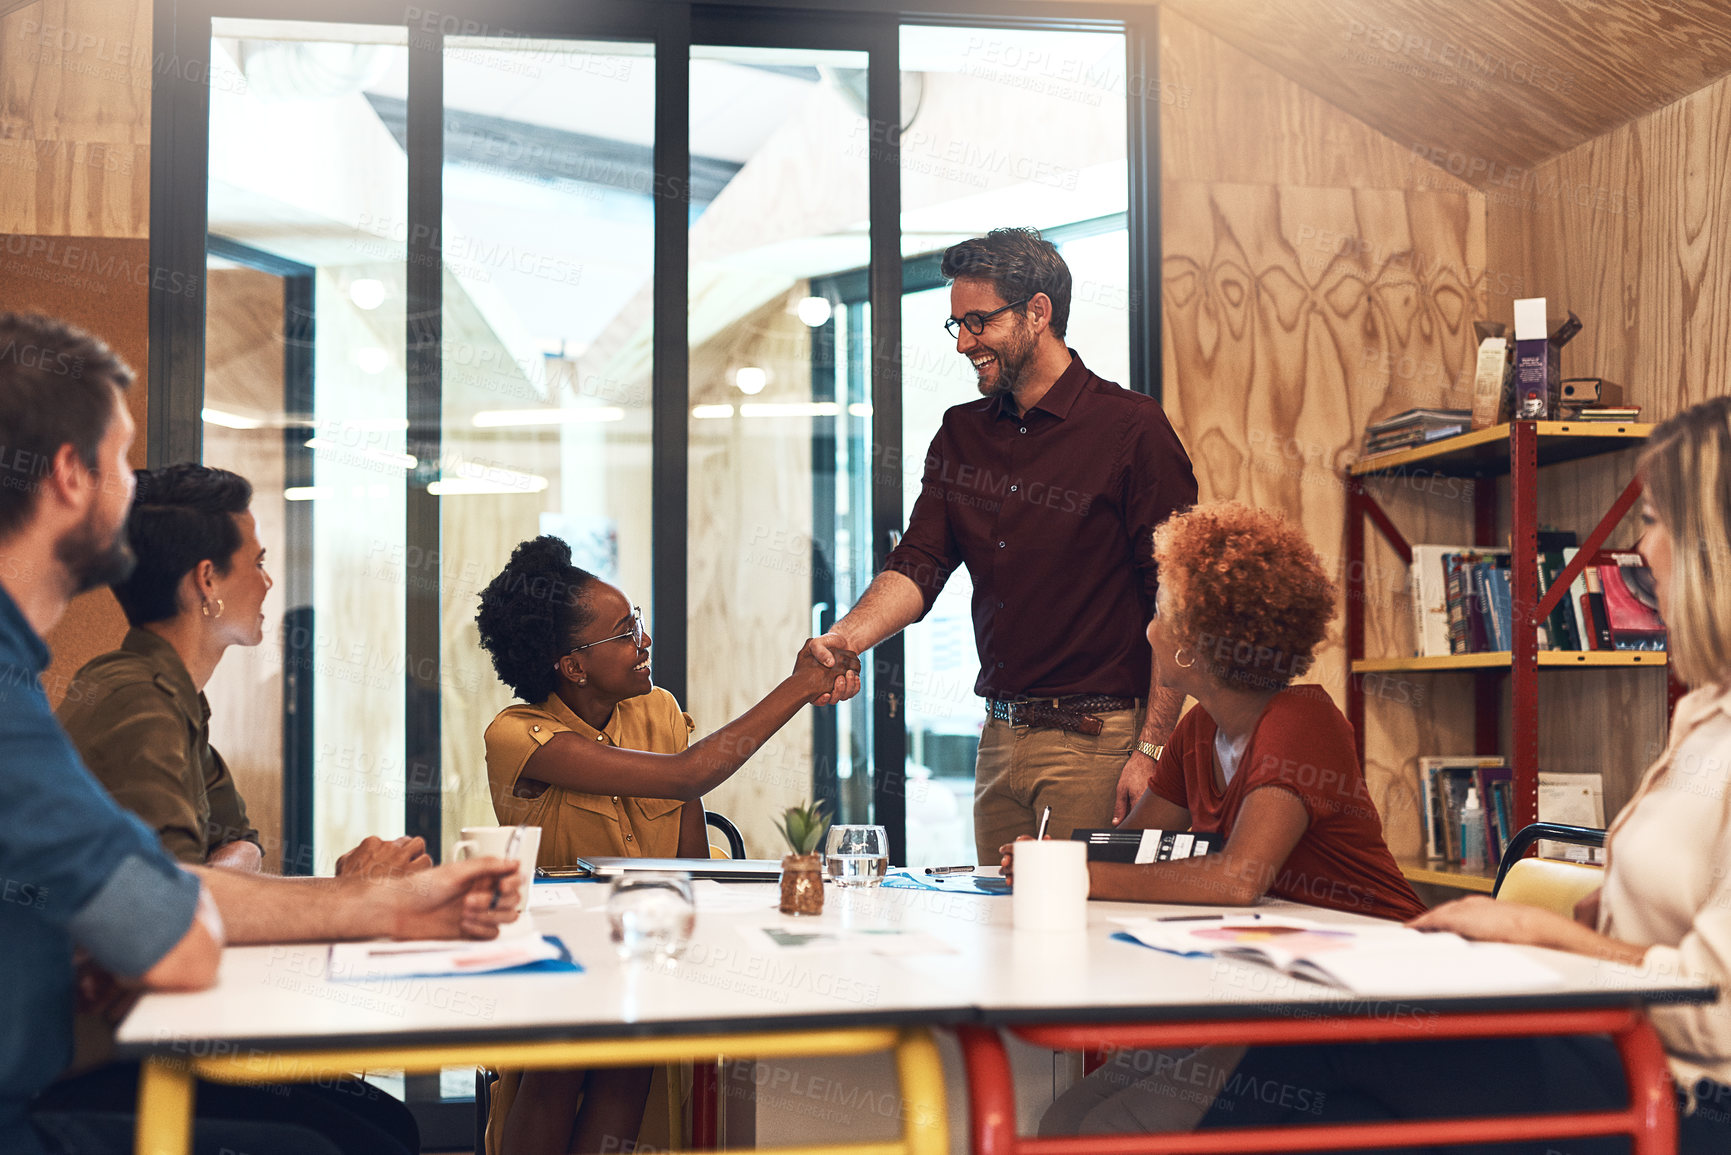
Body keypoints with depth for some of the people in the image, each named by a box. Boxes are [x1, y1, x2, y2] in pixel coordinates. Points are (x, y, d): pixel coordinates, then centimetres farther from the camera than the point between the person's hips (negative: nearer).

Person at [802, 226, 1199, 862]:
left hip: (1097, 743, -6)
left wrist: (1151, 751, -15)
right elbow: (917, 566, 3)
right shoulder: (961, 434, 12)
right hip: (1000, 738, 6)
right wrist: (844, 638, -18)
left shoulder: (1131, 427, -7)